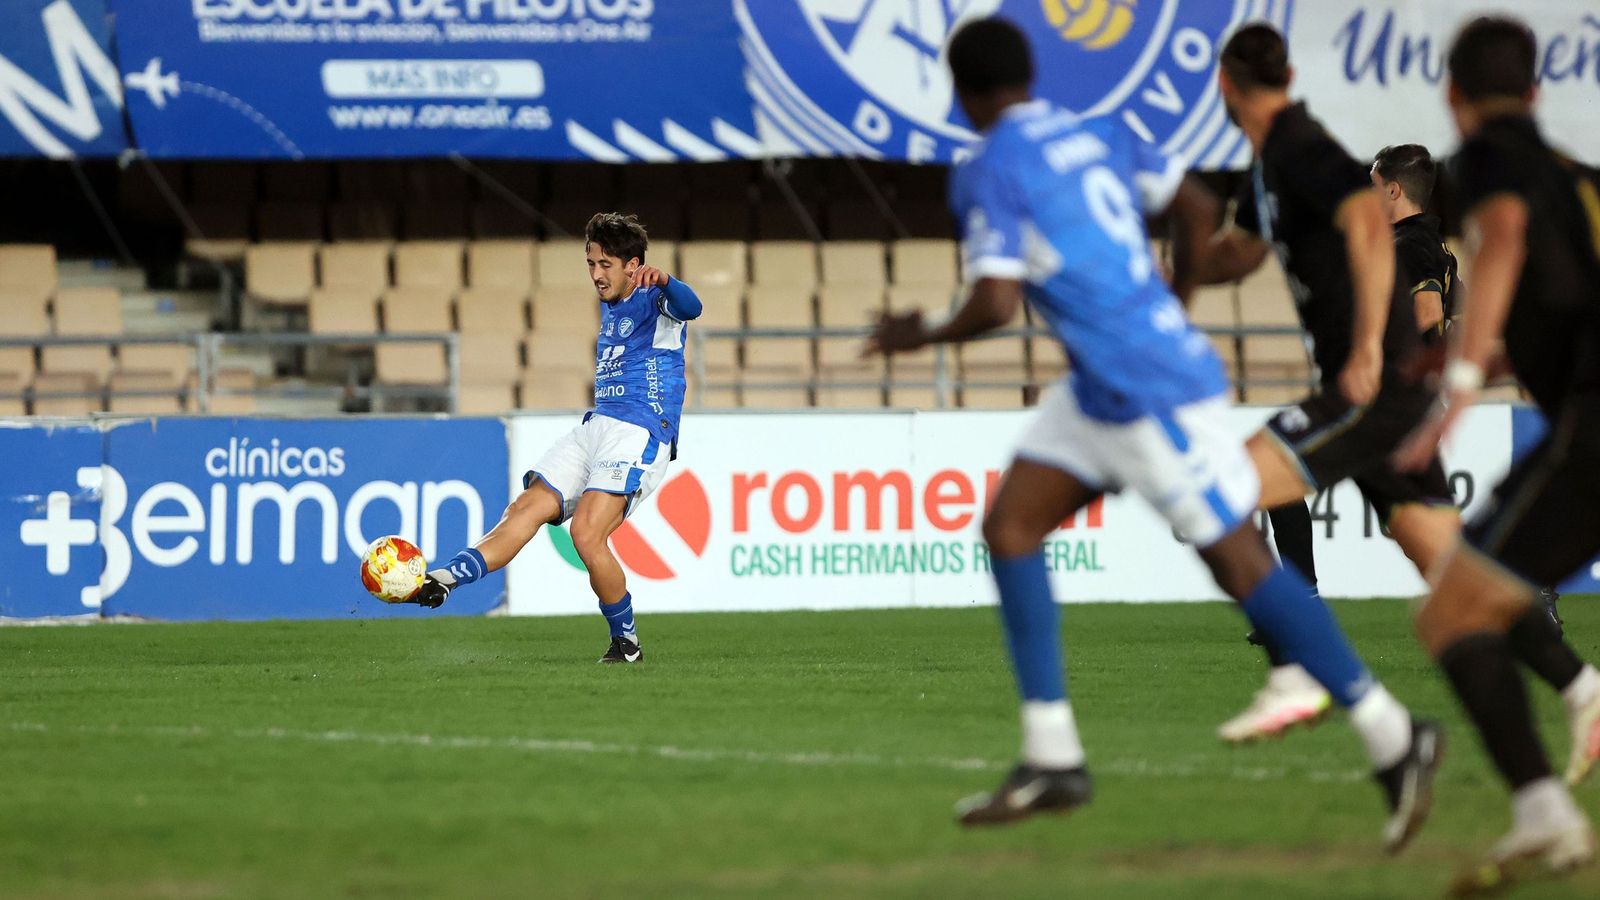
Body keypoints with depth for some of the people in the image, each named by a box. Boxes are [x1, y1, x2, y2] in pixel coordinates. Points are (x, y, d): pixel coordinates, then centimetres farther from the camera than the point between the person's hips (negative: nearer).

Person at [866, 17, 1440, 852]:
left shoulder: (986, 174, -12)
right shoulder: (1097, 135, 10)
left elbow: (995, 304, -19)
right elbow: (1191, 204, 20)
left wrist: (920, 337, -1)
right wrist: (1174, 292, 38)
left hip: (1149, 391, -9)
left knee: (1240, 563, -4)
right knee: (1009, 525, 9)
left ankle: (1394, 739, 1)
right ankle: (1051, 758, 7)